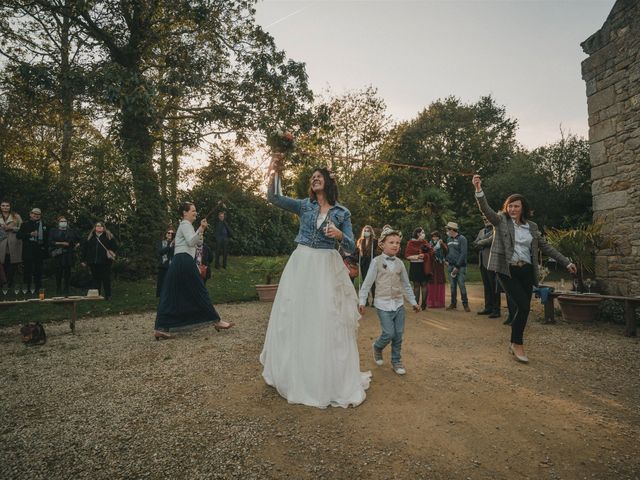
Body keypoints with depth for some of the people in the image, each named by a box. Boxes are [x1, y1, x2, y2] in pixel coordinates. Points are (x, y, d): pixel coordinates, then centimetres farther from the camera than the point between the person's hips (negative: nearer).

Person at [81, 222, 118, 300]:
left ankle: (108, 296, 10)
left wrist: (110, 252, -10)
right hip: (93, 262, 2)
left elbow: (115, 246, 5)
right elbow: (85, 248, 11)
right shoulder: (90, 236, 10)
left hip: (105, 262, -2)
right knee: (95, 279, 8)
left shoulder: (109, 236, 4)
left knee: (106, 278, 2)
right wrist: (84, 260, 8)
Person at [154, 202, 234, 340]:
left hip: (178, 263, 10)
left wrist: (201, 230, 20)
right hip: (185, 261, -9)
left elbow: (195, 242, 28)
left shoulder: (184, 225, 28)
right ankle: (216, 321, 2)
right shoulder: (186, 224, -3)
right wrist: (201, 229, -27)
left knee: (171, 296, 3)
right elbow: (191, 242, -18)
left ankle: (161, 328, -1)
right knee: (200, 291, -5)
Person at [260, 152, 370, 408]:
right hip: (301, 265, 2)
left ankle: (332, 380, 17)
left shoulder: (342, 212, 3)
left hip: (328, 268, -2)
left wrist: (340, 235, -19)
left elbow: (351, 247, 0)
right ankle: (295, 375, 27)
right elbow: (274, 198, -6)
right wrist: (274, 171, -17)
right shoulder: (304, 205, 6)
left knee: (327, 322, 1)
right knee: (296, 318, 8)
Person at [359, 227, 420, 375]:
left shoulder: (400, 263, 7)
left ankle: (396, 361, 23)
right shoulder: (377, 261, -6)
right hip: (383, 304, -4)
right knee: (389, 333, -8)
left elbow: (406, 284, 15)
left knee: (399, 334, 6)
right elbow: (367, 282, -6)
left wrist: (413, 302, 17)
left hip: (399, 303, 5)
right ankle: (377, 347, 24)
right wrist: (362, 301, -9)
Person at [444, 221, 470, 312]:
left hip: (460, 266, -6)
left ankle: (465, 304, 1)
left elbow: (463, 253, -12)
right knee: (453, 285, 8)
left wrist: (457, 266, -15)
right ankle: (453, 303, 15)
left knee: (461, 285, -8)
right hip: (451, 265, 6)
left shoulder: (462, 239, -7)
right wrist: (447, 260, 7)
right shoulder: (449, 239, 13)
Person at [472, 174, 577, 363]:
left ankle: (514, 344, 24)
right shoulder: (500, 220, 0)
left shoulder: (532, 227, 12)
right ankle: (518, 344, 5)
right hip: (507, 270, -5)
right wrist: (479, 190, -34)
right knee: (523, 306, -13)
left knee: (523, 308, 7)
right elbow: (486, 209, -18)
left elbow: (545, 247, 17)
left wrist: (566, 262, 16)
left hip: (526, 271, 5)